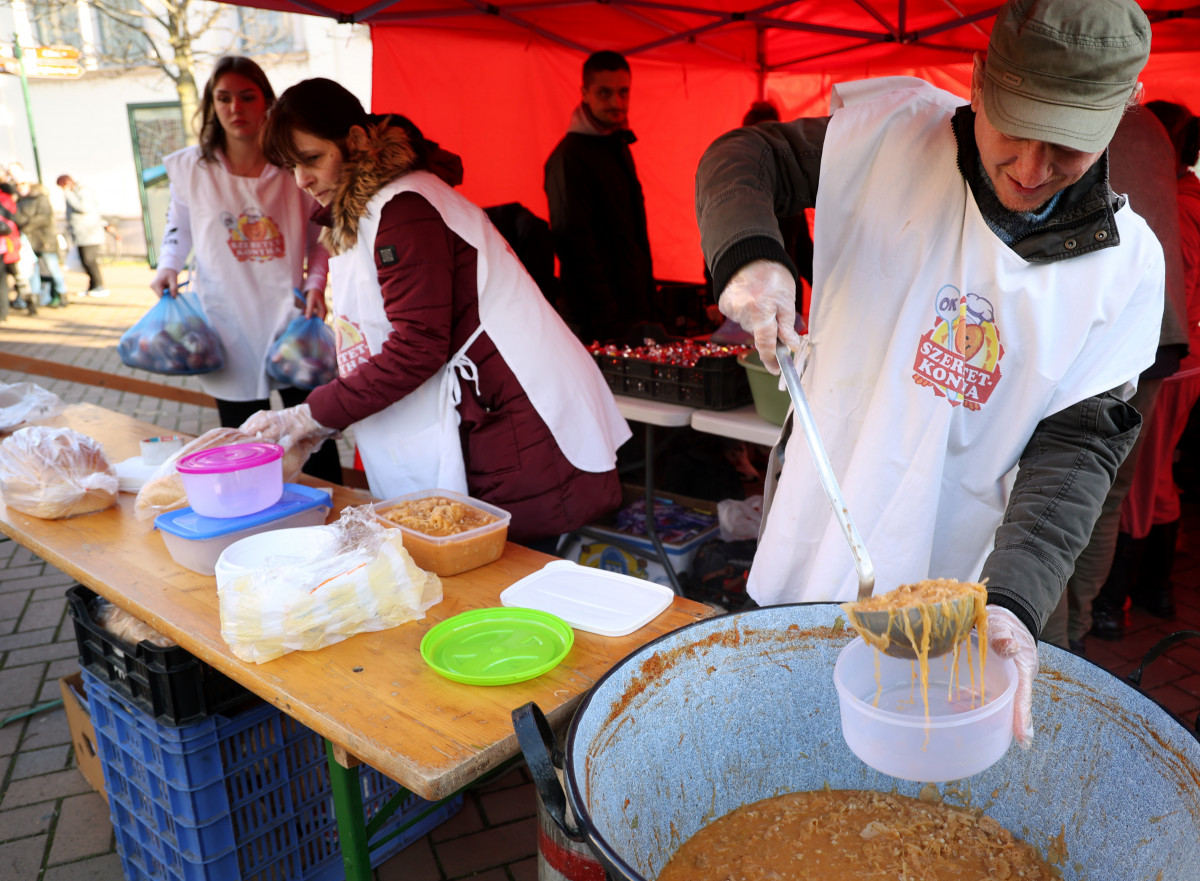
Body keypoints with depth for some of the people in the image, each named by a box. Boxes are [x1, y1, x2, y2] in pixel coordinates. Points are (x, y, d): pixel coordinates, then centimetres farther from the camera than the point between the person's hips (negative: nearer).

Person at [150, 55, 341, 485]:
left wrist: (316, 282, -7)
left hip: (290, 316, -1)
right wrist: (168, 267, 0)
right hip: (228, 321, 1)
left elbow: (319, 238, 9)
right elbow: (178, 226, 18)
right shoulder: (190, 168, 2)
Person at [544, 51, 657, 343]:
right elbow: (574, 244, -17)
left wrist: (648, 305, 16)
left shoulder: (619, 147, 16)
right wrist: (608, 318, -21)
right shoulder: (570, 156, -12)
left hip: (634, 310, 8)